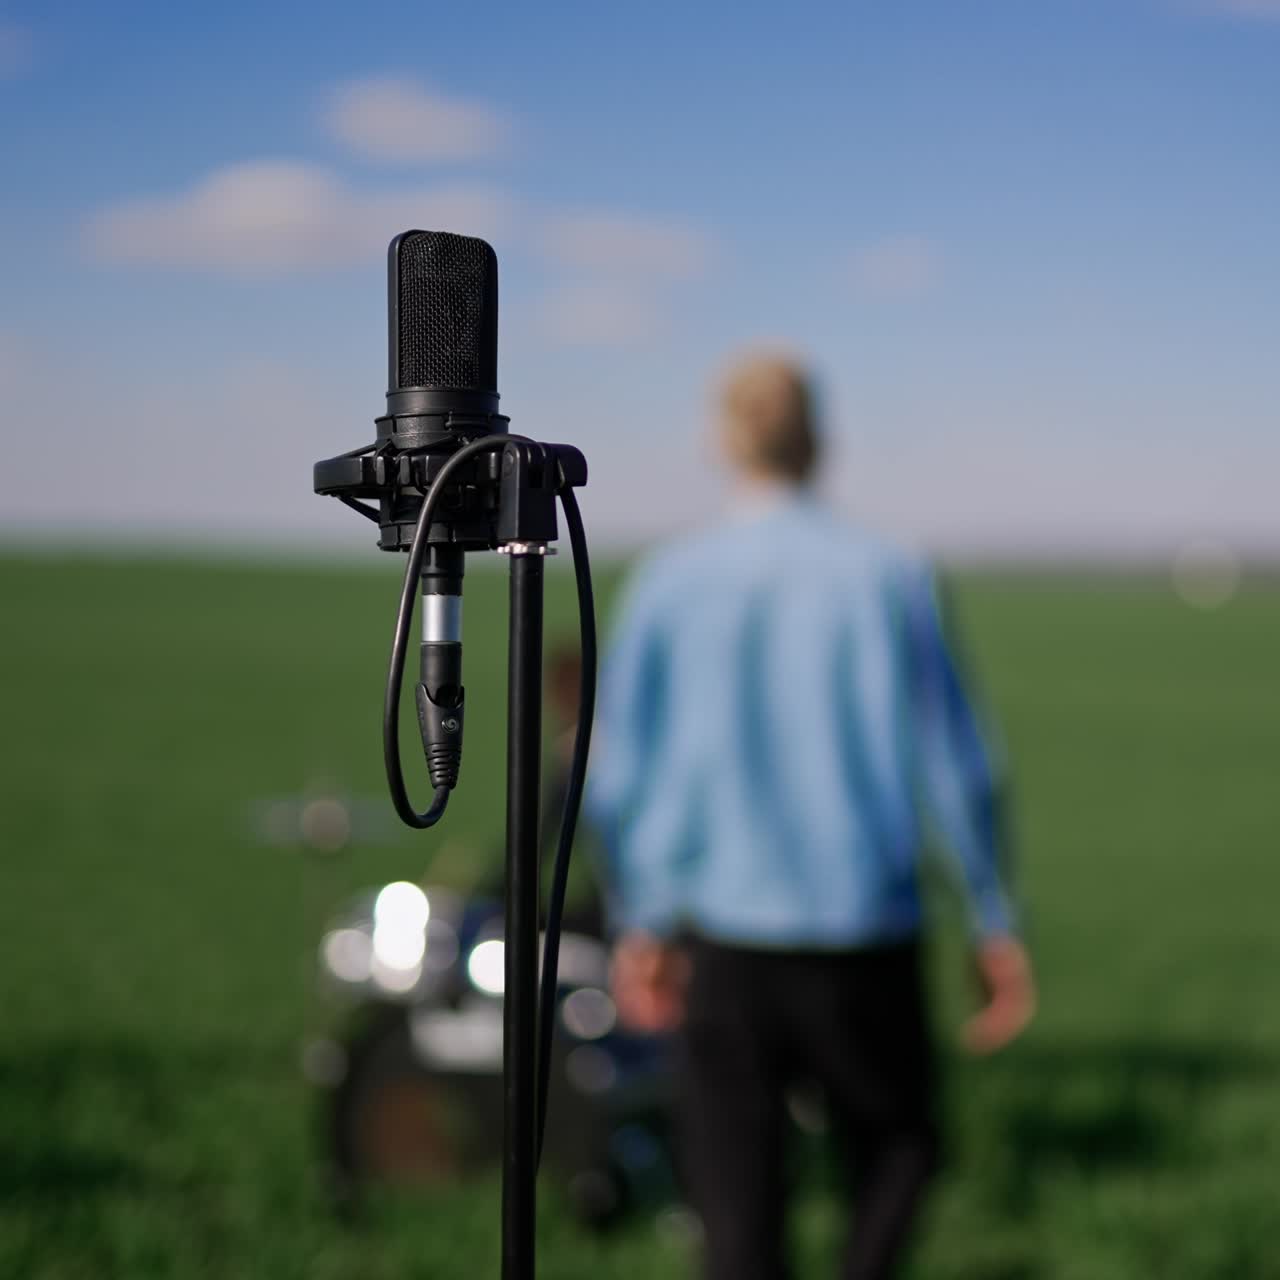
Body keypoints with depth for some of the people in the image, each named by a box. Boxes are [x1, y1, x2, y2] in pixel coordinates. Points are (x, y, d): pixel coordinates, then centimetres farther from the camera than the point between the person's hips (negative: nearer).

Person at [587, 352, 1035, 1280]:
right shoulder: (890, 578, -3)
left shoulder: (668, 584, 0)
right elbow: (957, 770, -2)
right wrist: (997, 927, 6)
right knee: (899, 1144, 21)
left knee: (737, 1193, 9)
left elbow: (619, 779, 2)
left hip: (725, 936, 1)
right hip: (868, 932, -1)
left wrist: (640, 923, 14)